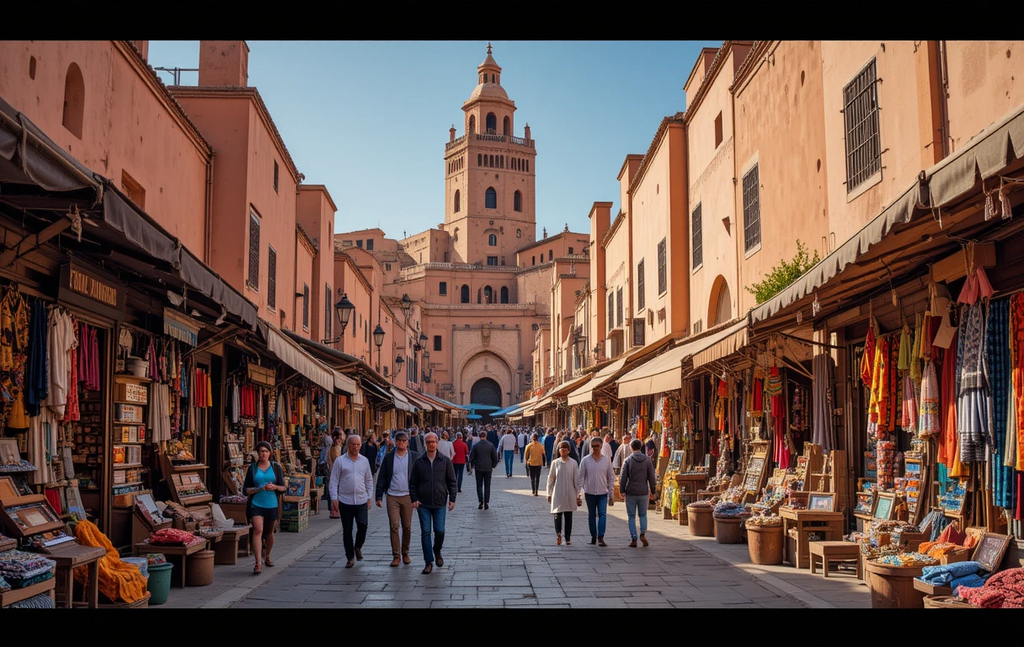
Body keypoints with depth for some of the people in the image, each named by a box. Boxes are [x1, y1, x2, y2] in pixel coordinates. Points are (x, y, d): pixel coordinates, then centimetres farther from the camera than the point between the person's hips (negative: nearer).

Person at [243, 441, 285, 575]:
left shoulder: (276, 467, 4)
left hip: (272, 504, 2)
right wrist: (261, 488, -14)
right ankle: (258, 563, -19)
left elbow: (283, 487, 6)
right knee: (258, 530, -18)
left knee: (269, 532, 15)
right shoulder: (252, 468, 2)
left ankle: (267, 557, 39)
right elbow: (247, 489, 1)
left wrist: (275, 487, -16)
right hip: (256, 504, -2)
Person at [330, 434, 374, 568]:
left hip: (361, 501, 1)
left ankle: (358, 547, 18)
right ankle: (350, 557, 16)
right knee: (347, 531, 4)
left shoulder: (364, 460, 8)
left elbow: (369, 481, 15)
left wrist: (369, 497, 10)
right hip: (345, 501, -1)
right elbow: (334, 481, 0)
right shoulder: (340, 461, 0)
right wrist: (334, 499, -6)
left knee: (363, 526, -11)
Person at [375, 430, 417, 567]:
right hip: (392, 496, 0)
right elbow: (382, 477, 5)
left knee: (407, 527, 7)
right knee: (394, 526, -4)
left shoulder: (413, 457, 2)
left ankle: (405, 553, 22)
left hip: (407, 496, 0)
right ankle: (396, 555, 3)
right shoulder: (389, 457, 3)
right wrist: (379, 496, 0)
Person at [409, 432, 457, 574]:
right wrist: (414, 499, -2)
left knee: (440, 531, -3)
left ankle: (437, 551, 27)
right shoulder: (419, 461, 2)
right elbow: (412, 482, 7)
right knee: (425, 532, 0)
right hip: (423, 504, 0)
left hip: (439, 503, 0)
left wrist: (452, 499, -1)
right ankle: (429, 562, 8)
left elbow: (452, 481, 6)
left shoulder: (445, 461, 2)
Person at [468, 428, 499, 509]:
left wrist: (472, 466, 12)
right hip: (488, 468, 1)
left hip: (478, 469, -1)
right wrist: (493, 466, 13)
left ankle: (481, 502, -5)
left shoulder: (475, 445, -6)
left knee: (479, 486, 7)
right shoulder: (490, 445, -2)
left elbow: (471, 457, -2)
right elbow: (495, 457, 1)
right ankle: (486, 503, 5)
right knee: (487, 486, 9)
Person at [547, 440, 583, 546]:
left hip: (570, 494, 1)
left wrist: (577, 494, 3)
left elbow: (577, 480, 4)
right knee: (557, 515, -11)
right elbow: (550, 479, 5)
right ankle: (558, 534, -14)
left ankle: (568, 539, 4)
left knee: (568, 517, 4)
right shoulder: (555, 463, -1)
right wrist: (549, 494, 6)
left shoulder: (573, 463, -1)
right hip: (558, 494, -1)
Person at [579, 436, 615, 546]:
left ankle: (600, 537, -12)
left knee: (602, 514, -11)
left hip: (603, 492, 0)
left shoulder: (606, 460, 2)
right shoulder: (585, 460, -1)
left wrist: (611, 495, 6)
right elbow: (580, 477, 2)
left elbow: (611, 478, 7)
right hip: (589, 492, 0)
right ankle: (593, 537, 21)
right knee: (591, 515, 10)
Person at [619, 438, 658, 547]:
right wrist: (652, 490, 10)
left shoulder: (628, 460, -5)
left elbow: (623, 477, -6)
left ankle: (633, 539, 1)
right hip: (643, 492, 1)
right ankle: (643, 533, -5)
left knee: (631, 516, 6)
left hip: (631, 493, -1)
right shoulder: (647, 460, 0)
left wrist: (622, 491, 1)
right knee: (643, 515, 15)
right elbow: (652, 477, 2)